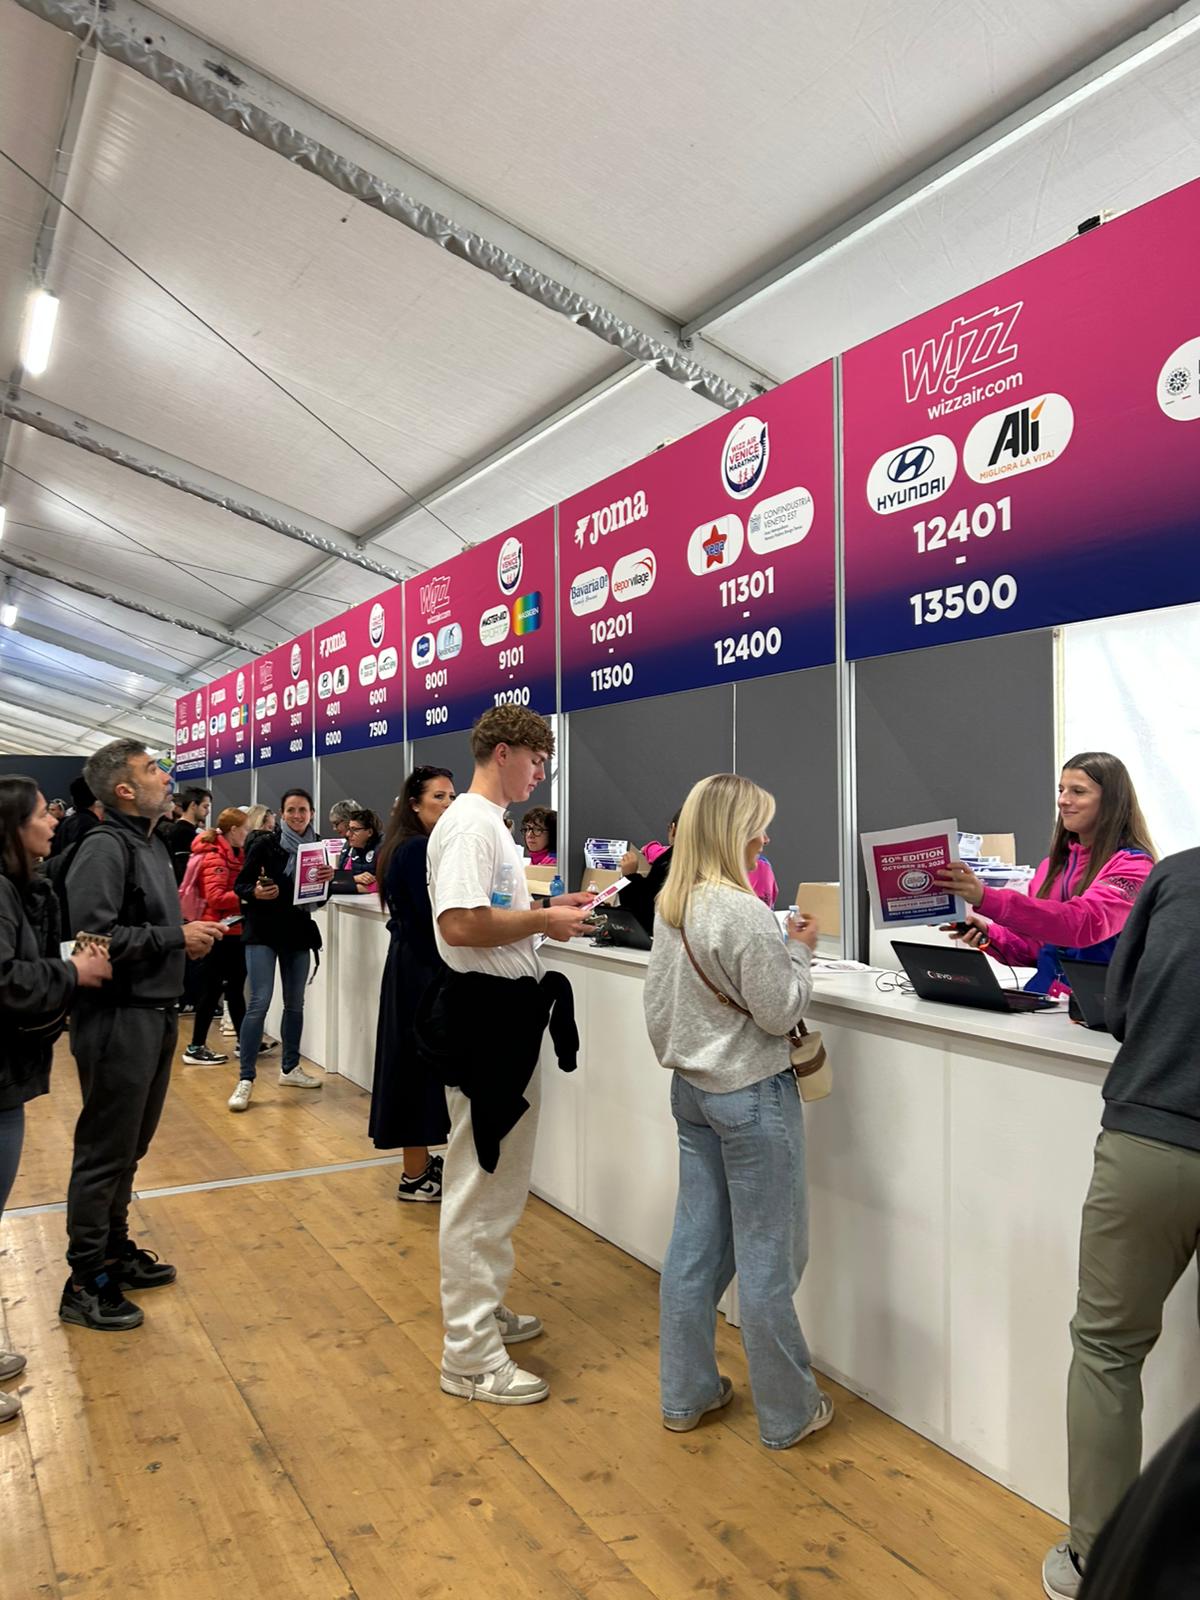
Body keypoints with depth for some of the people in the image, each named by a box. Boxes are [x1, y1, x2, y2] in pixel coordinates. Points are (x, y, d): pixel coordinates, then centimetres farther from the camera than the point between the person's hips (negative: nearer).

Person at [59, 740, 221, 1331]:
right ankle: (86, 1284, 17)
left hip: (155, 1014, 9)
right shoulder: (105, 847, -17)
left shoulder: (151, 843, 12)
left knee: (130, 1147, 20)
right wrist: (176, 937, -18)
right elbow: (94, 937, -25)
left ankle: (115, 1250, 36)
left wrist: (189, 934, 2)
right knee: (105, 1153, 3)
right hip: (119, 1020, -9)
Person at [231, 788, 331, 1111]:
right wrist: (256, 893, -25)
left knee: (295, 1003, 13)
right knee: (259, 1002, -10)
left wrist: (327, 880, -14)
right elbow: (240, 884, -4)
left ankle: (290, 1068, 28)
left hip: (298, 933, 4)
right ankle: (245, 1079, -3)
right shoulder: (265, 844, -7)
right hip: (263, 932, -4)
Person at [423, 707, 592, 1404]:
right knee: (478, 1187, 0)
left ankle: (485, 1309, 38)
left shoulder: (492, 824, 16)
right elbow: (460, 924, -29)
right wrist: (544, 921, -18)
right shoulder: (470, 825, -18)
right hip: (484, 1014, -11)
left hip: (510, 1013, 11)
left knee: (503, 1178, 22)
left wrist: (549, 906, 9)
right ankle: (471, 1355, 13)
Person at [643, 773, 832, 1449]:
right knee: (768, 1256, 6)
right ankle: (788, 1414, 22)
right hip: (752, 1094, -8)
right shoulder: (743, 913, -22)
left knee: (697, 1241, 16)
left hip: (692, 1089, 8)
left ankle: (686, 1394, 29)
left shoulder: (671, 906, 3)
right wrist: (800, 953, -3)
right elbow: (779, 1012, -17)